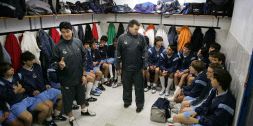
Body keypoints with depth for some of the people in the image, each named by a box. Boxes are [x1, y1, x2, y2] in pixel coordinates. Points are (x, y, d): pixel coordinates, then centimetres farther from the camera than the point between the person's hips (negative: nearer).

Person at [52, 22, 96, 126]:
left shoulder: (78, 42, -5)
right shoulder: (58, 46, -13)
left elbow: (83, 59, 0)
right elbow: (54, 62, -7)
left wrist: (84, 74, 0)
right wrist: (59, 65, -31)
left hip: (79, 76, 3)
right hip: (66, 78, -3)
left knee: (81, 94, 23)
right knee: (68, 98, 12)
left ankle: (84, 110, 49)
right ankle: (71, 117, 35)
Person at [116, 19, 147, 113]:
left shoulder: (141, 38, -3)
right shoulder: (122, 38, -4)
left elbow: (144, 52, -1)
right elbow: (118, 53, 1)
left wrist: (144, 66, -3)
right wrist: (117, 66, 2)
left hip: (138, 67, 0)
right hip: (126, 67, 1)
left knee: (139, 87, 8)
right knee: (126, 85, 16)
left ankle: (140, 104, 23)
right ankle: (127, 101, 36)